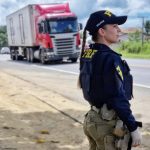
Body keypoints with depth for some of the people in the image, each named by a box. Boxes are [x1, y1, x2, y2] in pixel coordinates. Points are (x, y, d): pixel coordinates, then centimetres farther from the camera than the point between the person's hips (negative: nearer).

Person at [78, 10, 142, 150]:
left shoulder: (87, 55, 4)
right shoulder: (110, 59, -21)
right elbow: (118, 99, -23)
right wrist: (134, 128, -17)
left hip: (93, 119, 8)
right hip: (109, 125, -8)